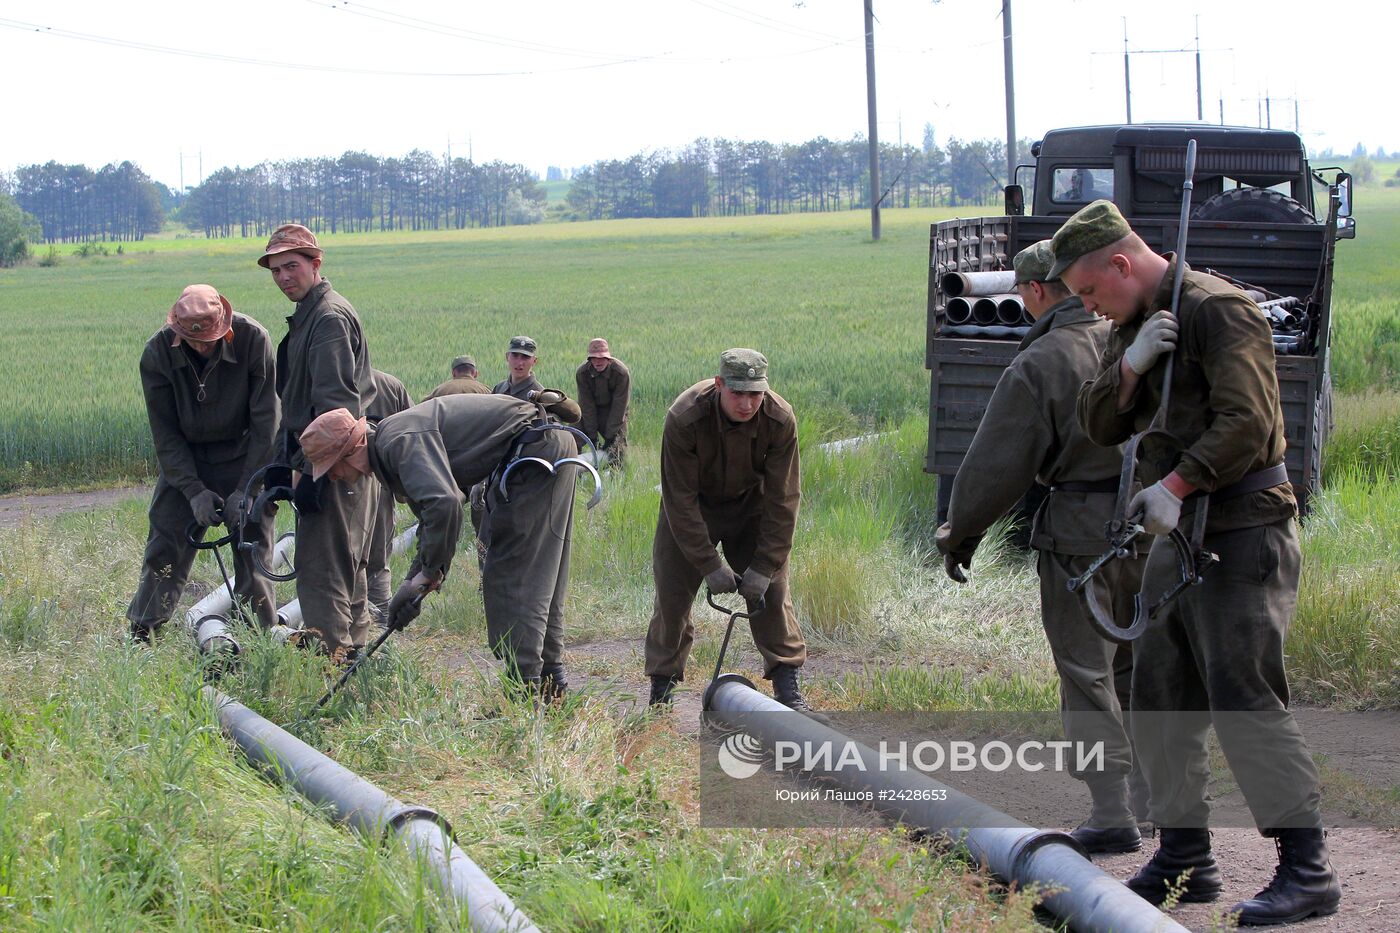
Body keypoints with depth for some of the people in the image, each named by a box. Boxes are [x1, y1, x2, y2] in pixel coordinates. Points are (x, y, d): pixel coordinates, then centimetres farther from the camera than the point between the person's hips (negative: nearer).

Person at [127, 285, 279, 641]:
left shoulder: (253, 339, -22)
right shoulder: (158, 353, -19)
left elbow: (265, 423, -18)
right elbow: (165, 432, -12)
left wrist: (246, 489, -22)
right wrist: (195, 491, -20)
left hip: (242, 457, -1)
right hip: (185, 461, 1)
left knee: (253, 550, -4)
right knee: (165, 548, -5)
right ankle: (140, 636, 5)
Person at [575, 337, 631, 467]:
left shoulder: (621, 373, -26)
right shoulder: (582, 373, -20)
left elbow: (618, 407, -22)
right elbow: (587, 405, -17)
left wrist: (610, 436, -23)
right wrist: (592, 436, -19)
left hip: (614, 412, -2)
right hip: (591, 410, 2)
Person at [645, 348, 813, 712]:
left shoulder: (780, 420, -28)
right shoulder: (684, 419, -33)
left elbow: (782, 500, -20)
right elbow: (680, 499, -27)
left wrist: (764, 567, -23)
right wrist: (710, 564, -27)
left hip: (750, 504, 1)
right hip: (692, 506, -1)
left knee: (772, 588, -6)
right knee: (672, 591, -4)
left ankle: (787, 684, 3)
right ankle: (661, 687, 10)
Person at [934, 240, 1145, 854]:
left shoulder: (1037, 366, -12)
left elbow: (996, 465, -9)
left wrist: (960, 534, 4)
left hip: (1080, 533, -6)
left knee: (1087, 674, 0)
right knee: (1137, 665, 18)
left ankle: (1112, 814, -3)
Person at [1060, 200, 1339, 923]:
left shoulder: (1219, 311, -13)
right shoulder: (1131, 327, 15)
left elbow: (1245, 423, -21)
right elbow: (1100, 424, 7)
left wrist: (1175, 485, -22)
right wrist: (1131, 365, -9)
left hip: (1243, 533, -9)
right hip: (1176, 536, 9)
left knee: (1244, 701, -14)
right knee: (1159, 702, 11)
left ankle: (1307, 871, -9)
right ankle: (1185, 858, 21)